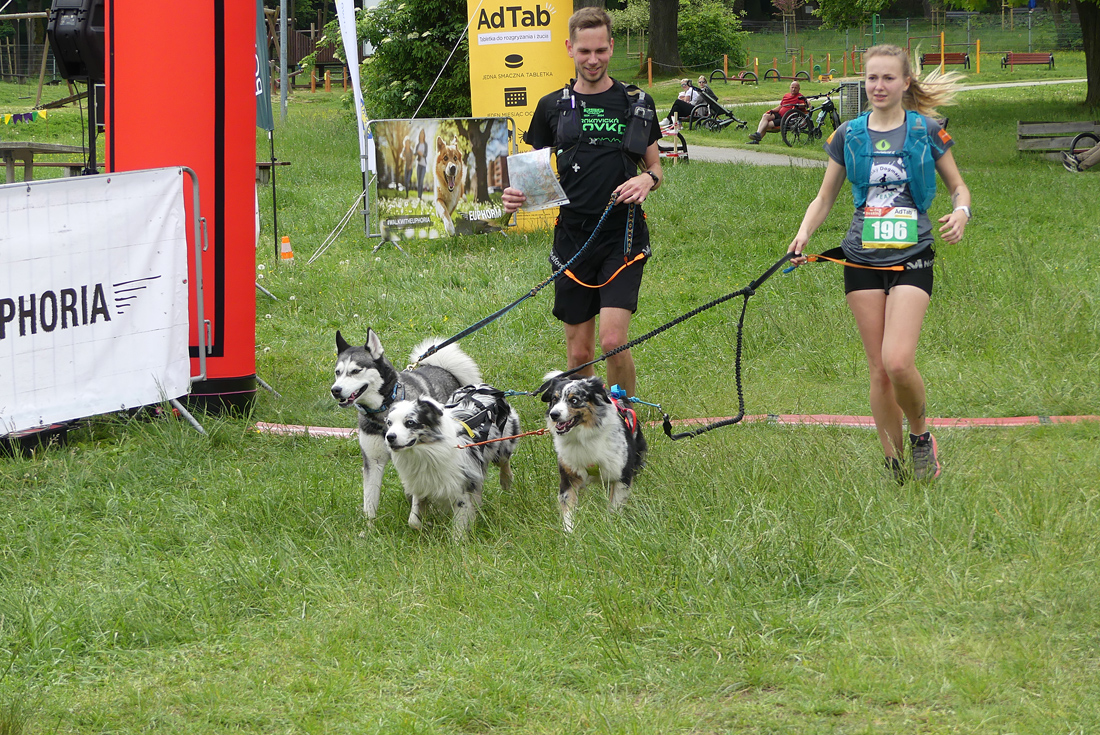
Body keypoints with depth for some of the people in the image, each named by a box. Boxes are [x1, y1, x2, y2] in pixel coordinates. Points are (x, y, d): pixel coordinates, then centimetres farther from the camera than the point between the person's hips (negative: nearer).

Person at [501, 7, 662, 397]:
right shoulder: (552, 107, 8)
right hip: (573, 240, 2)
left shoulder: (637, 103, 7)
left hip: (623, 237, -2)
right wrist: (516, 196, -10)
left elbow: (655, 166, 15)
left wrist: (648, 179, -9)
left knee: (614, 340, -15)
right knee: (579, 351, 4)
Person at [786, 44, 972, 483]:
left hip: (911, 257, -3)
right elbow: (826, 196, 15)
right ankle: (894, 464, 11)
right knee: (879, 368, 1)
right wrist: (804, 233, -4)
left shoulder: (926, 132, 2)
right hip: (862, 260, 3)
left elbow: (958, 186, 12)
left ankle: (921, 433, 7)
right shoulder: (848, 135, 7)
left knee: (898, 361, -19)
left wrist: (961, 212, -10)